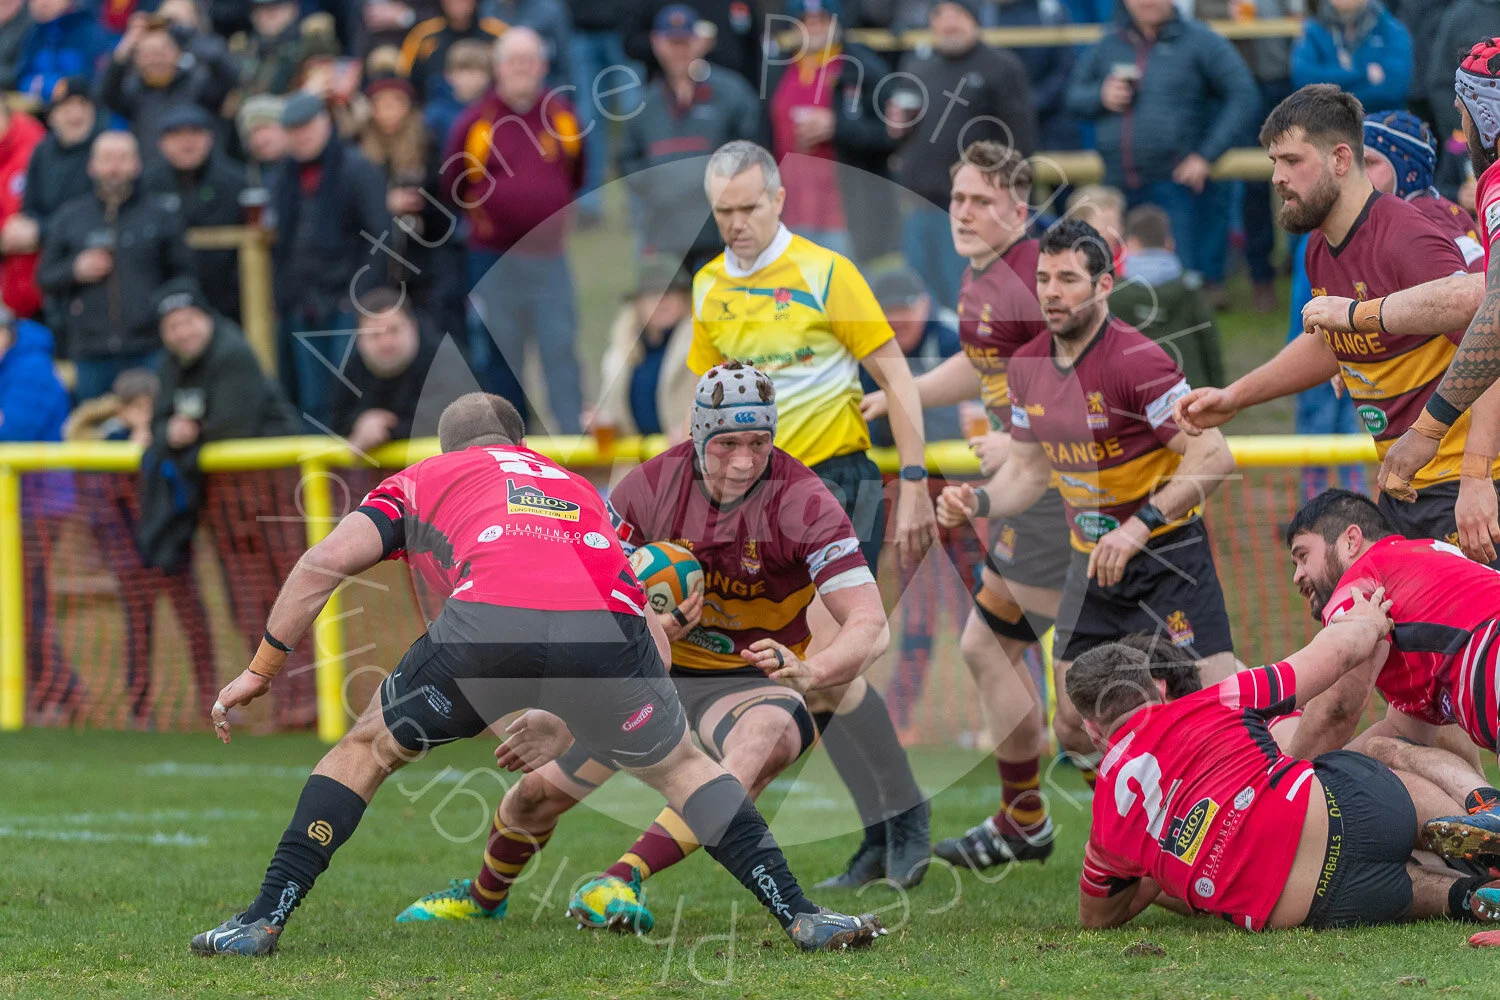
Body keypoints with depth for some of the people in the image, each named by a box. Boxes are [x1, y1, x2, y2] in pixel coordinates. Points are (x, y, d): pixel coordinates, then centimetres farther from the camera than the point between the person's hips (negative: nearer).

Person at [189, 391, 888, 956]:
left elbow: (327, 561, 15)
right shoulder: (577, 489, 41)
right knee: (680, 766, 29)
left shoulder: (423, 478, 33)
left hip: (488, 621, -2)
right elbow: (653, 641, 36)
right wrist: (563, 719, 46)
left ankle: (262, 921, 18)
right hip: (606, 625, 2)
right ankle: (800, 917, 21)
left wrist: (262, 668, 22)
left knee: (367, 749, 23)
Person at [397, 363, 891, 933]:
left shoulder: (802, 503, -23)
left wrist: (806, 671, -49)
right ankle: (484, 895, 41)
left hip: (748, 681, -3)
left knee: (774, 733, -40)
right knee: (539, 794, 3)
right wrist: (650, 628, -28)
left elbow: (870, 626, -28)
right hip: (654, 670, 3)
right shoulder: (653, 486, -12)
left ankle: (619, 884, -45)